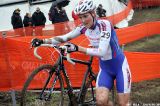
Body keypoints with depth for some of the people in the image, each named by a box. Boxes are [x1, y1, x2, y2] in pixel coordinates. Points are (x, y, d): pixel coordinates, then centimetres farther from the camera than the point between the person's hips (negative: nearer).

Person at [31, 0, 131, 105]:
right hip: (105, 67, 5)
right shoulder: (84, 28, -6)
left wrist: (77, 48, -38)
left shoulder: (104, 24, -24)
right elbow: (64, 38, -5)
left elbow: (102, 51, -32)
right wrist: (43, 41, -19)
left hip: (119, 66, -5)